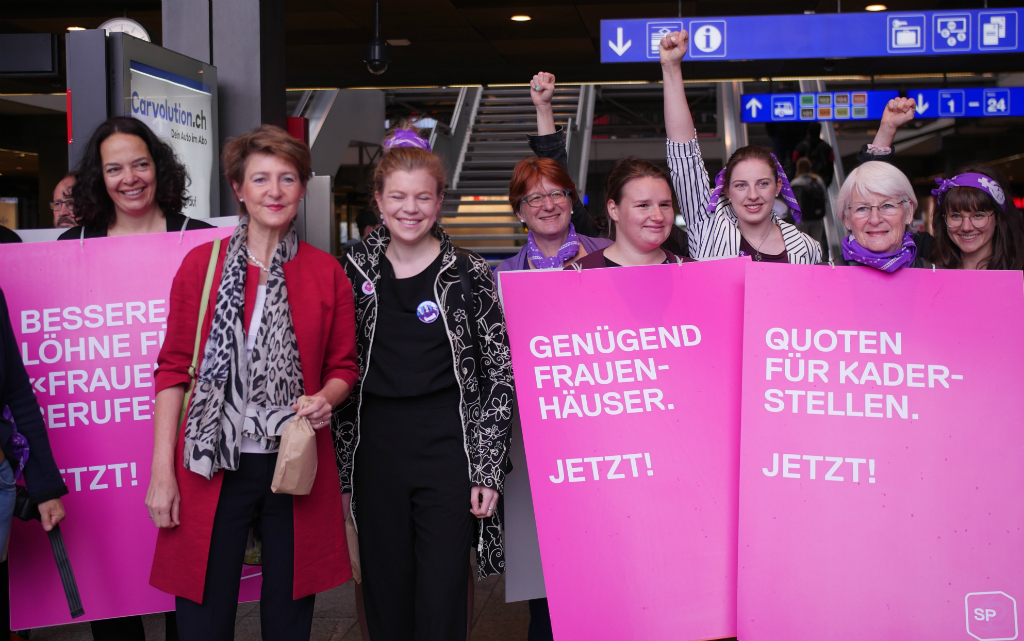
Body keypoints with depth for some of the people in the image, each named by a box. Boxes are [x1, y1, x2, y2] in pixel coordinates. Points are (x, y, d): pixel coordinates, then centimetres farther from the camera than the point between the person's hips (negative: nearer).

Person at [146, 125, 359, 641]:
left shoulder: (326, 273, 5)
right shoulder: (201, 263, 3)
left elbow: (343, 366, 13)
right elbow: (174, 369, 3)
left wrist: (324, 399, -10)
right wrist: (162, 471, -2)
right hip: (213, 463, -1)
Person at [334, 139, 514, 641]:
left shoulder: (468, 274, -1)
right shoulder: (356, 270, 6)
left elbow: (499, 374, -2)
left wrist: (487, 469, -7)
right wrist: (342, 467, 8)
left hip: (447, 447, -2)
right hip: (375, 448, 3)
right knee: (386, 599, 11)